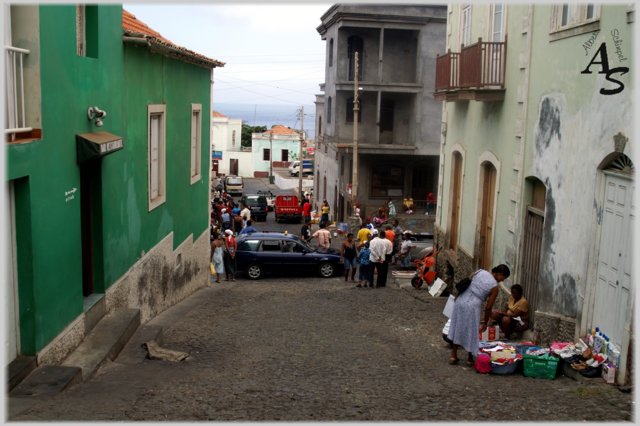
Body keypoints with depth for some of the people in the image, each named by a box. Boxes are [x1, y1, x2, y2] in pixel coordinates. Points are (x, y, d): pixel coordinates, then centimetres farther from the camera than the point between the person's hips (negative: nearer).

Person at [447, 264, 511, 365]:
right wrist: (485, 323, 8)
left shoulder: (479, 272, 8)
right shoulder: (494, 287, -4)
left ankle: (453, 356, 25)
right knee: (471, 331, 12)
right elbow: (488, 307, -2)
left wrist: (457, 297, 24)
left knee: (457, 328, 17)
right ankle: (470, 359, 24)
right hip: (472, 306, -5)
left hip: (460, 301, 5)